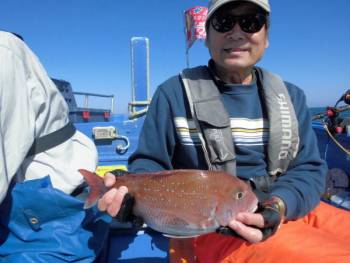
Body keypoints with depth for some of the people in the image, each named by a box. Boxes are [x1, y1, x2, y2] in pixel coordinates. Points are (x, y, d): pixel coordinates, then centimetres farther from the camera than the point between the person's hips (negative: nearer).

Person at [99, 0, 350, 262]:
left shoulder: (291, 96, 8)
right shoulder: (174, 92, -4)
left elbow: (309, 168, 3)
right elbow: (149, 162, 0)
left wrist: (279, 205, -17)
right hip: (211, 226, -5)